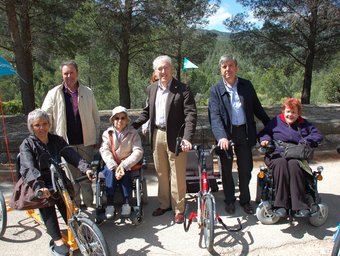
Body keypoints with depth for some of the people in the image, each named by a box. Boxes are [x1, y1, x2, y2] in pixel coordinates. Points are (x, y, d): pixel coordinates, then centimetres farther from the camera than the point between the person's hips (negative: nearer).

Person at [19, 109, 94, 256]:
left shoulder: (56, 140, 6)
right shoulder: (27, 145, -6)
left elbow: (71, 155, -8)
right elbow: (28, 168, -24)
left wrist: (85, 168, -28)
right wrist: (39, 186, -43)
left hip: (57, 179, 3)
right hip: (39, 183, -3)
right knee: (45, 199, -30)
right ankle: (57, 239, -30)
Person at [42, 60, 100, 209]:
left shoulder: (87, 92, 5)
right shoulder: (54, 94, 1)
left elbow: (95, 117, 9)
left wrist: (97, 138, 8)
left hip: (86, 141, 1)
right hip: (65, 142, -1)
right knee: (70, 175, 7)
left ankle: (88, 203, 22)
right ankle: (74, 204, 21)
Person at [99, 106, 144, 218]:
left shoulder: (133, 133, 0)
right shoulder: (107, 133, 3)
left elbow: (138, 152, -13)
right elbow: (105, 151, -11)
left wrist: (123, 165, -27)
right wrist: (115, 167, -29)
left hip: (127, 165, -1)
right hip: (111, 164, 1)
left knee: (125, 173, -31)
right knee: (110, 172, -30)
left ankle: (126, 203, -27)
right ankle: (109, 204, -30)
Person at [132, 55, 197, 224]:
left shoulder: (182, 89, -8)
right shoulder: (151, 89, 9)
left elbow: (191, 115, -14)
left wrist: (187, 138, -25)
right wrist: (133, 125, 7)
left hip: (175, 137, -5)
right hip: (157, 135, 5)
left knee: (177, 175, 4)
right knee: (161, 173, 16)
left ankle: (178, 208, 19)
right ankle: (164, 204, 33)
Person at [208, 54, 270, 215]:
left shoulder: (247, 85, 4)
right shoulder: (216, 90, -5)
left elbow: (257, 108, 10)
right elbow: (215, 116, -16)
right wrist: (221, 137, -30)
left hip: (244, 133, 2)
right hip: (226, 135, -1)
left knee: (245, 170, 9)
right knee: (226, 170, 12)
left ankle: (245, 200, 28)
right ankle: (229, 201, 30)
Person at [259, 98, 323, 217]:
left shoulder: (304, 124, 20)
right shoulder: (276, 121, 17)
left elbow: (318, 135, 12)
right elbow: (264, 132, 18)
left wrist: (306, 141, -6)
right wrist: (265, 139, -6)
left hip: (297, 156, 1)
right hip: (277, 154, 0)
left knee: (294, 165, -36)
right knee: (281, 163, -36)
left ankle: (300, 206, -36)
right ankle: (280, 204, -37)